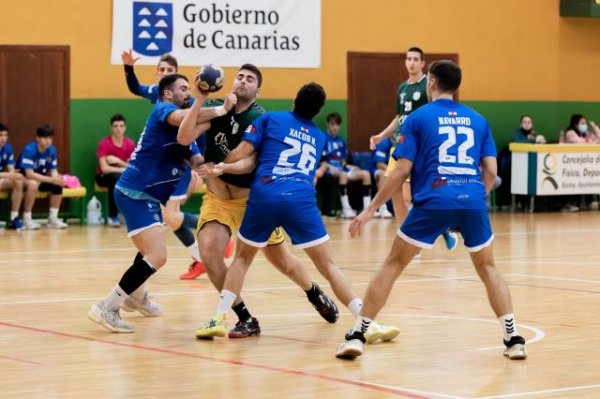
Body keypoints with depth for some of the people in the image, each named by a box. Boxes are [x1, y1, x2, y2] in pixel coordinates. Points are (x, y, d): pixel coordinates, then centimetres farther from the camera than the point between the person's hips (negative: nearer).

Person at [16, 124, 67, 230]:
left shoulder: (52, 150, -7)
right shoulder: (29, 150, -27)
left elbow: (53, 171, -3)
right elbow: (29, 174, -32)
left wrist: (58, 178, -28)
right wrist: (51, 179, -37)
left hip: (39, 178, 6)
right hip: (23, 178, -6)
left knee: (58, 184, -17)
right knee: (33, 183, -38)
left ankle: (53, 218, -6)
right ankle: (26, 219, -26)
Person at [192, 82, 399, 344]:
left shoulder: (270, 119, 17)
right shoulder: (319, 138, 26)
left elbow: (239, 155, 12)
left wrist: (223, 166, 32)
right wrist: (230, 167, 25)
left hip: (264, 196, 0)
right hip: (301, 201, 1)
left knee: (242, 257, 20)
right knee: (327, 265, 4)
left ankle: (218, 320, 10)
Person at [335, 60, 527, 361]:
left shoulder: (418, 118, 6)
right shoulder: (478, 120, 16)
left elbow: (402, 170, 0)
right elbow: (491, 171, 10)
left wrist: (371, 209, 5)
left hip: (433, 202, -2)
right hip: (472, 202, 3)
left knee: (393, 264, 10)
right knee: (487, 268, 20)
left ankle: (357, 335, 6)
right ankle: (513, 339, 9)